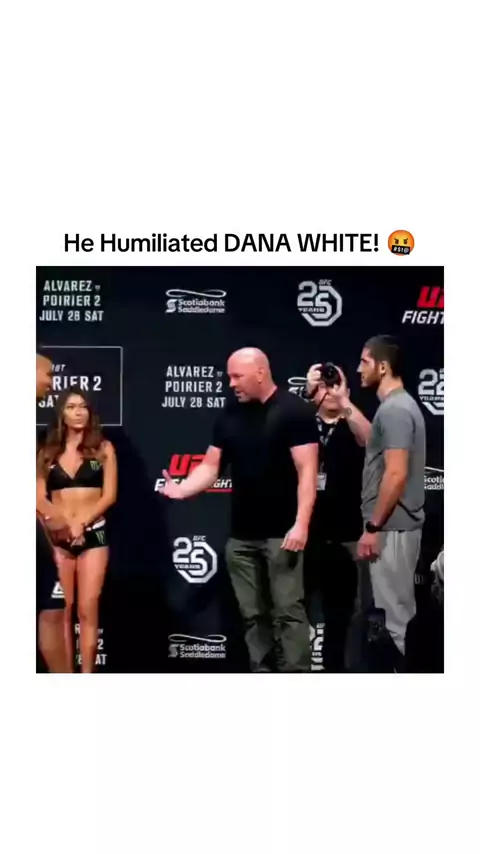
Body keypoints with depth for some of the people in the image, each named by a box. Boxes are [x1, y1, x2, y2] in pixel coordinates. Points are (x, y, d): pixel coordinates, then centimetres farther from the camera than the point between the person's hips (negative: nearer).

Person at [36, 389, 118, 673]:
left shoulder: (103, 448, 6)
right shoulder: (48, 452, 10)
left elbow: (109, 495, -1)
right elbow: (39, 498, 2)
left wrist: (82, 524, -13)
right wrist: (64, 524, -13)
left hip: (94, 535, -1)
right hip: (57, 538, 1)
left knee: (88, 610, -4)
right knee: (62, 610, 1)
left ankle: (87, 675, 1)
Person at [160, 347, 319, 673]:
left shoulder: (295, 411, -8)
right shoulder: (229, 416, 10)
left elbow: (307, 471, -13)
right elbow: (210, 466, 11)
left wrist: (301, 524, -20)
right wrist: (182, 489, -7)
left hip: (282, 533, -6)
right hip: (241, 535, 6)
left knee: (288, 611, -4)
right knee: (253, 614, 10)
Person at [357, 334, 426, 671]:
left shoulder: (394, 409, -19)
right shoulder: (399, 405, 13)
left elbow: (396, 474, -24)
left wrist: (373, 528, -21)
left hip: (392, 527, -11)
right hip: (396, 525, 11)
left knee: (394, 613, -2)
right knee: (399, 609, 17)